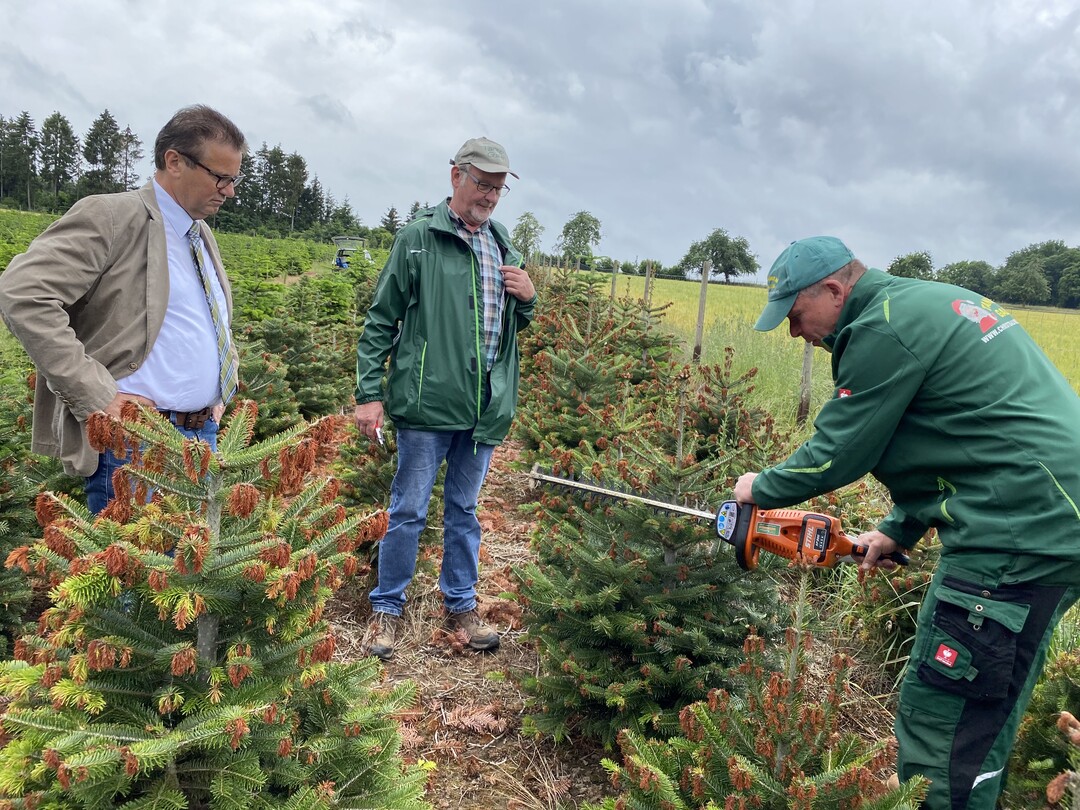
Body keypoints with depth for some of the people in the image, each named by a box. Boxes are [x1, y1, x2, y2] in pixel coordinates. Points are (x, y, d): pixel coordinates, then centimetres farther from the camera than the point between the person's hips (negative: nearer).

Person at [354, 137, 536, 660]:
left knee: (464, 510, 16)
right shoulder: (418, 237, -4)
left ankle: (460, 605, 28)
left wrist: (527, 298, 0)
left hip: (486, 408, 5)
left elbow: (514, 327, 22)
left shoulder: (503, 247, 13)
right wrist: (369, 393, -9)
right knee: (409, 510, 4)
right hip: (428, 403, -5)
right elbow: (381, 320, -4)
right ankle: (387, 608, 20)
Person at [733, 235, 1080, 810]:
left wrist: (760, 489, 9)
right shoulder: (926, 304, 18)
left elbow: (837, 454, -8)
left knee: (940, 727, -5)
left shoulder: (885, 330, -13)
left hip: (1018, 540, -11)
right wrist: (900, 529, 21)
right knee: (979, 715, 19)